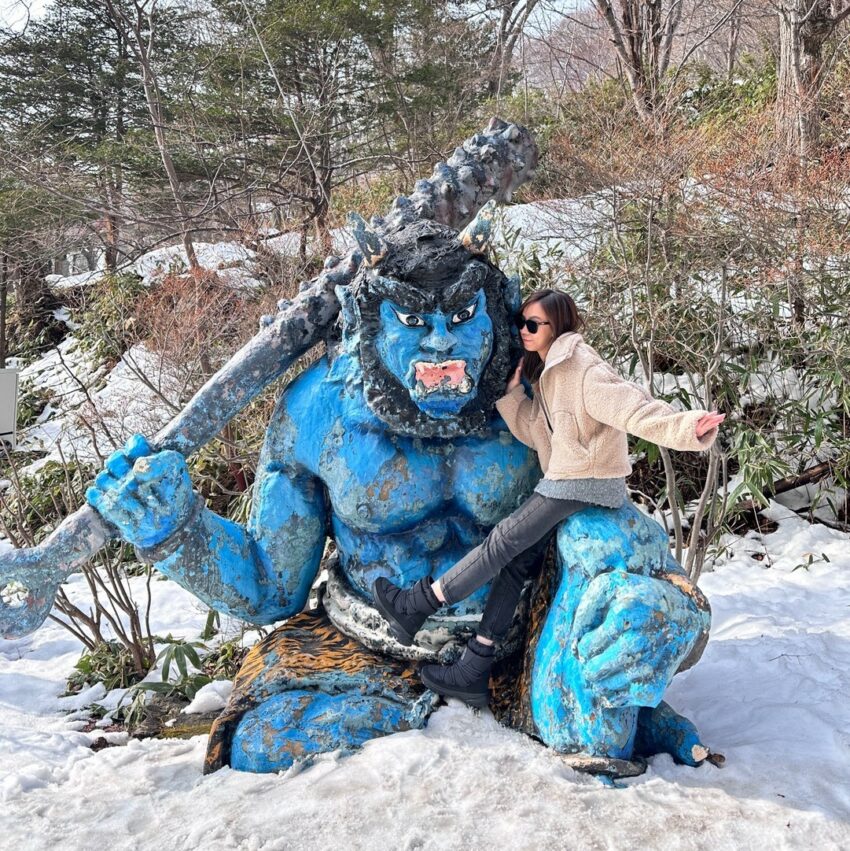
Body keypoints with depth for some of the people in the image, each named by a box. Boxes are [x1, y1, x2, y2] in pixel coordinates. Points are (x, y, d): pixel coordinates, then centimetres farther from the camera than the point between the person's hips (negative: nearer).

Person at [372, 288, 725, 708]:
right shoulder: (546, 373, 16)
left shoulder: (582, 367, -14)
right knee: (517, 561, 3)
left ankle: (415, 605, 0)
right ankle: (473, 672, 3)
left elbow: (631, 406, -25)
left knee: (505, 539, -9)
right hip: (566, 481, 9)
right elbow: (535, 432, 12)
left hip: (587, 481, -9)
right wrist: (511, 390, 1)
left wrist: (686, 427, -40)